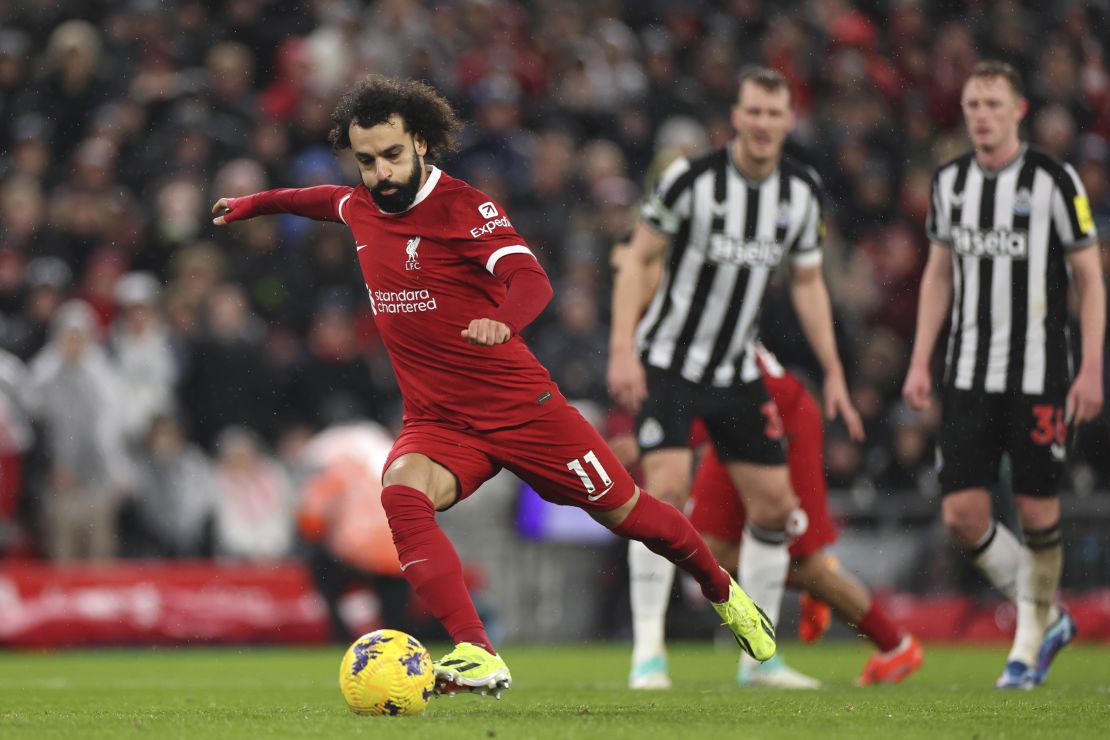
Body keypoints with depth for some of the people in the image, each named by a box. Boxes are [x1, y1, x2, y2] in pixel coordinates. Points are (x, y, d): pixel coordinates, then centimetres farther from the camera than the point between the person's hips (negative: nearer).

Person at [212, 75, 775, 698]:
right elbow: (328, 200, 31)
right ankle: (478, 656, -38)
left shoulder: (461, 206, -16)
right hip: (435, 421, 4)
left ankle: (721, 589, 38)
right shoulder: (362, 208, 4)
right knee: (402, 492, -29)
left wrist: (502, 322, -52)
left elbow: (531, 279, -31)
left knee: (625, 512, 5)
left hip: (519, 405, -4)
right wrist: (255, 203, 42)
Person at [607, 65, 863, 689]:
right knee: (668, 490, -20)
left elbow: (808, 281, 12)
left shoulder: (803, 190, 0)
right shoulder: (692, 177, -15)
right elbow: (638, 259, -9)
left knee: (775, 504, 3)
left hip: (738, 371, 5)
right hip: (667, 362, -5)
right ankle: (648, 651, -15)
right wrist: (622, 349, -18)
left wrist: (834, 373, 9)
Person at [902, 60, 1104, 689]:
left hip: (1039, 374, -4)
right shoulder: (950, 181, 7)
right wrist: (921, 361, 11)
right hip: (969, 374, 4)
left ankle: (1029, 643, 15)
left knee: (1037, 507, -1)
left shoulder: (1055, 181, -7)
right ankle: (1048, 617, 16)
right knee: (963, 511, -3)